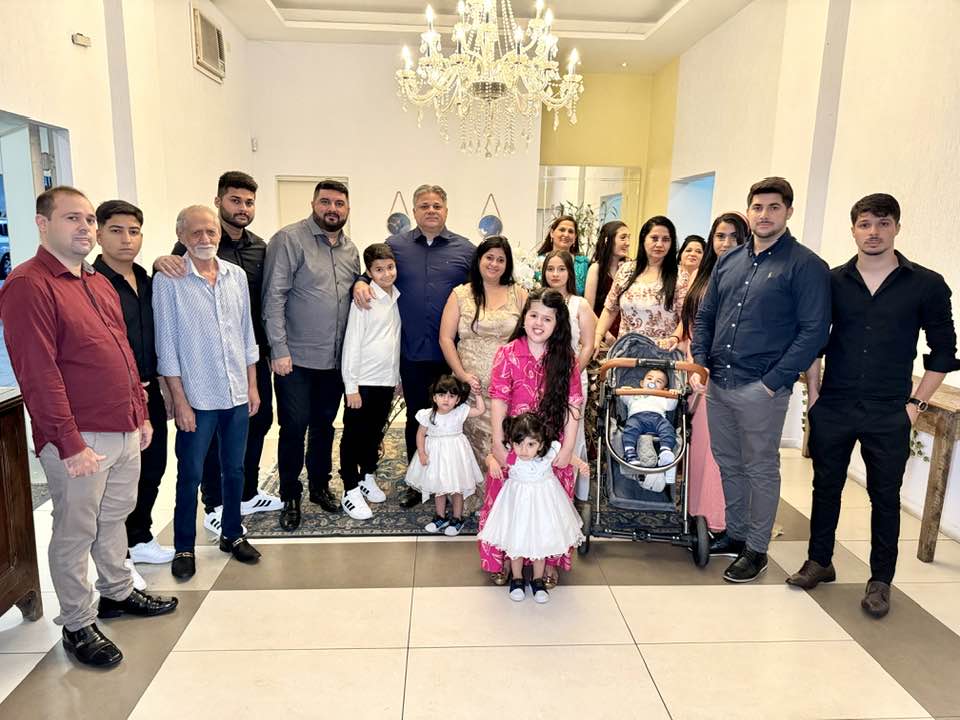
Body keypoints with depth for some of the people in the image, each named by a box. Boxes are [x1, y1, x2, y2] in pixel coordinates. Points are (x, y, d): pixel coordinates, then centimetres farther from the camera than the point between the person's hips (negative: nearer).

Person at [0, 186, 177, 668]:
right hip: (78, 439, -8)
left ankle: (117, 593, 39)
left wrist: (141, 413, 17)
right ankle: (77, 626, 22)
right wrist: (70, 443, -20)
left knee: (114, 516, 21)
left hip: (125, 430, 8)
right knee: (75, 531, 6)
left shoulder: (100, 283, 14)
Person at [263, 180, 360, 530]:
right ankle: (290, 497, 18)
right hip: (296, 358, -5)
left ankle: (320, 486, 32)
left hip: (335, 359, 6)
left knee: (324, 425, 16)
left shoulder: (350, 249, 11)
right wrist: (279, 350, -16)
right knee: (294, 428, 2)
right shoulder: (289, 239, -8)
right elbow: (274, 297, -13)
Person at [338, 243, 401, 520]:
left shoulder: (397, 298, 7)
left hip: (387, 381, 6)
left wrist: (398, 376, 13)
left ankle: (367, 477, 35)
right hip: (363, 382, -6)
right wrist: (351, 387, -14)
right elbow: (352, 344, -13)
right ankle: (351, 490, 14)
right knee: (354, 436, 4)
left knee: (375, 434, 18)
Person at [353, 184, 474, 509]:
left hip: (452, 353, -1)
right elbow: (373, 274, 13)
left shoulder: (466, 249, 5)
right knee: (415, 416, 13)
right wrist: (360, 283, -11)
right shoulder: (395, 245, 6)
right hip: (412, 352, 1)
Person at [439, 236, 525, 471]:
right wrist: (462, 375, -6)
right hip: (471, 387, 0)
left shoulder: (519, 294, 9)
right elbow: (446, 339, 4)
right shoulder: (461, 294, 8)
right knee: (473, 447, 2)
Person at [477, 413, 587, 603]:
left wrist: (579, 462, -16)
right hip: (517, 499, 0)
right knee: (515, 540, 14)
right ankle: (517, 578, 37)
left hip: (543, 500, 1)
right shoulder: (508, 456, -25)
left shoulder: (549, 451, -24)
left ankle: (538, 580, 36)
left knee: (542, 541, 15)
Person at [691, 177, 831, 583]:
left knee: (761, 469, 7)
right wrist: (700, 364, 4)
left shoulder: (806, 266, -7)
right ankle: (735, 534, 35)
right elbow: (704, 317, 16)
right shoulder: (729, 261, 11)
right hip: (718, 383, 6)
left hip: (762, 389, -6)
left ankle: (756, 550, 23)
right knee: (728, 464, 17)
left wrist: (774, 382, -16)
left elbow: (813, 331, -12)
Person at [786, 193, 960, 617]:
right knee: (825, 486, 12)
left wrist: (916, 402, -2)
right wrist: (814, 395, 4)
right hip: (832, 408, 2)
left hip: (889, 415, -1)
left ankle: (880, 580, 23)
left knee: (885, 496, 8)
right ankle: (819, 562, 28)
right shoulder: (832, 281, 2)